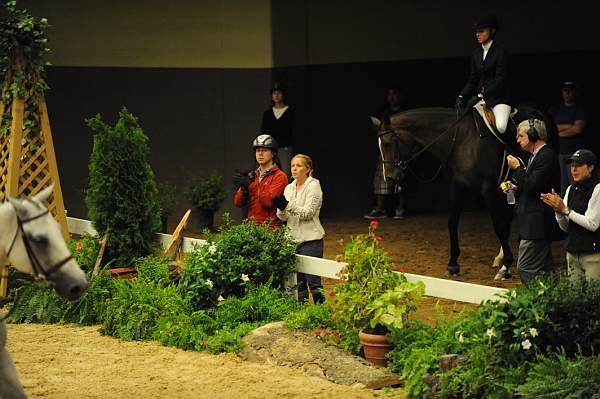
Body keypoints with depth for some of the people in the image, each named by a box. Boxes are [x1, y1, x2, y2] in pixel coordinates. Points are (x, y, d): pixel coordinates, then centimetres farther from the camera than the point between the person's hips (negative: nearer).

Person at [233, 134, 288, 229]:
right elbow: (238, 203, 9)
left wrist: (249, 185, -19)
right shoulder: (252, 176, 15)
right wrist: (243, 189, -10)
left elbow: (270, 201, -17)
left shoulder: (279, 176, -3)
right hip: (252, 227, 5)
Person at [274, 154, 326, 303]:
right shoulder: (289, 188, 13)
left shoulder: (313, 186, -6)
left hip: (310, 239, -6)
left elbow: (308, 213, -15)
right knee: (298, 281, 9)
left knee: (313, 280, -9)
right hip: (293, 238, 6)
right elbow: (283, 217, 8)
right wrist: (281, 209, -15)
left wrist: (288, 205, -26)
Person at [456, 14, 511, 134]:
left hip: (498, 96, -6)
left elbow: (500, 80, -15)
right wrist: (462, 96, -3)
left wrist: (481, 96, -21)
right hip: (481, 95, 6)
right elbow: (473, 80, 13)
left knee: (500, 127, -28)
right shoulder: (476, 54, 12)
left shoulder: (500, 52, -9)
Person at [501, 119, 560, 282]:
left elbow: (532, 186, -23)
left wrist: (517, 168, -11)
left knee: (525, 268, -12)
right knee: (542, 271, 12)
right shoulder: (536, 155, 18)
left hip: (537, 225, -11)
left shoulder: (547, 156, -14)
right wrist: (516, 188, 7)